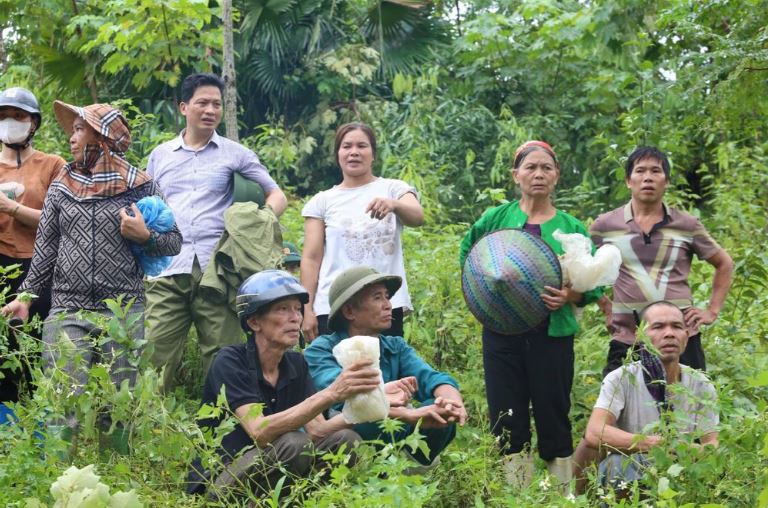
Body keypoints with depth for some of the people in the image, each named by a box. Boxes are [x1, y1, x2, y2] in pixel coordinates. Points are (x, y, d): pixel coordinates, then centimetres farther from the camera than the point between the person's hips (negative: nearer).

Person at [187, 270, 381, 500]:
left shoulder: (295, 364, 4)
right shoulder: (230, 361, -16)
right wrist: (330, 394, -37)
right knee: (294, 443, -31)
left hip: (269, 477, 6)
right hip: (218, 480, -6)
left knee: (346, 441, -13)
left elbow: (317, 430, -5)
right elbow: (260, 432, -29)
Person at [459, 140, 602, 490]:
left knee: (553, 416, 2)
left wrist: (569, 296, -15)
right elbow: (467, 256, 19)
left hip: (553, 334, -1)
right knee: (507, 419, 4)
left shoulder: (571, 227, 3)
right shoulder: (496, 218, 4)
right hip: (502, 331, 1)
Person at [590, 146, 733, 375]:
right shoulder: (604, 226, 5)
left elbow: (724, 264, 18)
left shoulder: (688, 225, 6)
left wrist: (712, 311, 9)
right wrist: (605, 307, 7)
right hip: (626, 340, 0)